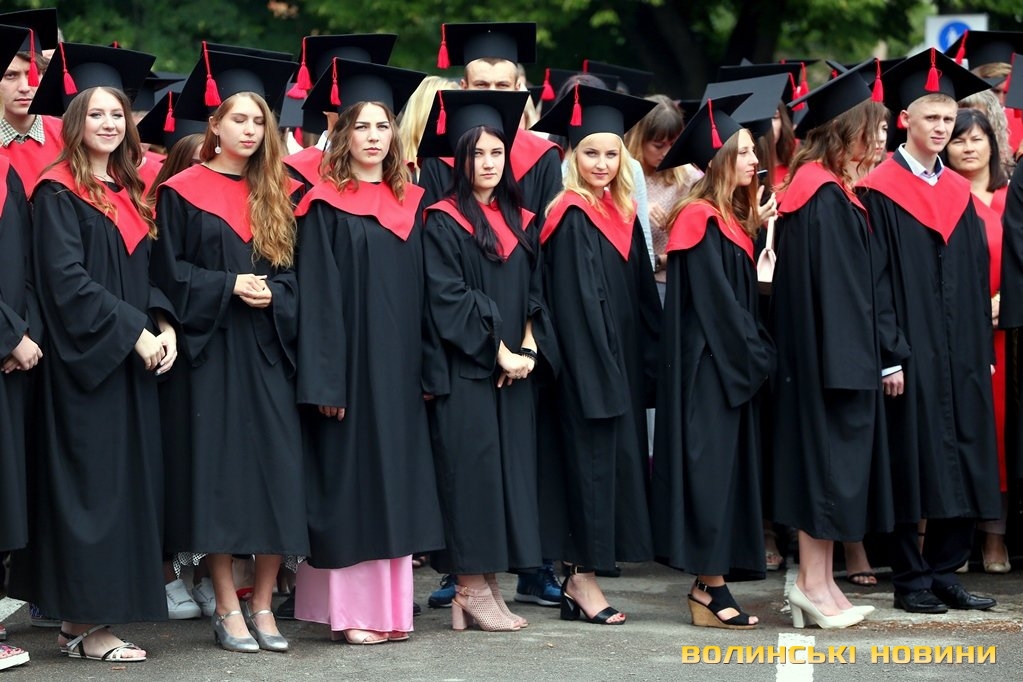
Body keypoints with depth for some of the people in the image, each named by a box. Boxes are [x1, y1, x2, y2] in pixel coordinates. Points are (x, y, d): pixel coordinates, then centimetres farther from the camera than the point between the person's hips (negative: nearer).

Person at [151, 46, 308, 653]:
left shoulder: (279, 194, 13)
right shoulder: (182, 191, 1)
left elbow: (296, 273, 11)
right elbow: (169, 271, -4)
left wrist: (272, 295, -9)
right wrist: (229, 287, -15)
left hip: (269, 351, 3)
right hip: (211, 349, -3)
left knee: (278, 473, -3)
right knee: (219, 473, -5)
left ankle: (263, 604, 5)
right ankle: (227, 608, 2)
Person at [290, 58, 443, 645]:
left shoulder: (410, 205, 11)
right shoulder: (325, 208, -4)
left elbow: (422, 291, 12)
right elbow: (317, 298, -9)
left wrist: (429, 370, 6)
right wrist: (325, 378, -16)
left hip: (399, 368, 5)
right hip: (350, 365, -5)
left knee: (395, 483, 7)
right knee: (350, 484, -3)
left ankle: (391, 606, 12)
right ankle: (352, 611, 2)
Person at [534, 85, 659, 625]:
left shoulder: (623, 216, 13)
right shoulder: (571, 219, -10)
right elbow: (572, 302, -16)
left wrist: (647, 366, 11)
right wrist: (594, 375, -20)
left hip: (622, 365, 8)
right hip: (585, 367, -8)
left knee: (618, 458, 8)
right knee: (589, 457, -6)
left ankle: (580, 577, 13)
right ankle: (582, 580, 0)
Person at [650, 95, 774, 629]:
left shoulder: (731, 220, 14)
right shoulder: (701, 221, -14)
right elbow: (715, 302, -17)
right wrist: (755, 355, -12)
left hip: (731, 366, 10)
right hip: (708, 368, -10)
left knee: (728, 465, 8)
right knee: (710, 465, -8)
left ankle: (709, 584, 11)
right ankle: (710, 589, -5)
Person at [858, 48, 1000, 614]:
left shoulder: (958, 193, 13)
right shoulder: (879, 192, -5)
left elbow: (977, 277, 15)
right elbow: (877, 279, -10)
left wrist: (983, 351, 9)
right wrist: (889, 356, -16)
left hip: (959, 355, 6)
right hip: (911, 352, -6)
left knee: (961, 466, 6)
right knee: (911, 465, -1)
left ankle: (944, 572, 14)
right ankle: (911, 579, 7)